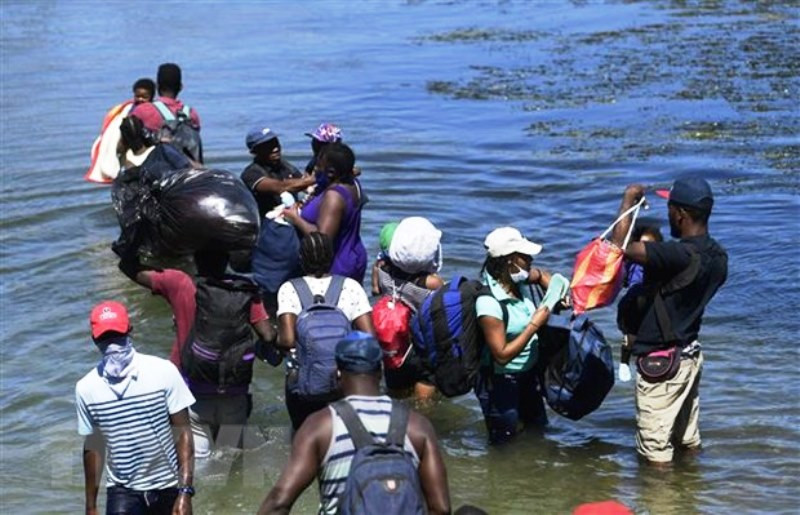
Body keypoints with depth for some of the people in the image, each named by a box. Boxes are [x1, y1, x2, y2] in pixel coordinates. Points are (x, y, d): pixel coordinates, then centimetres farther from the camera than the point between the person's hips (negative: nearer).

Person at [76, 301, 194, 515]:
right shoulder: (86, 388, -9)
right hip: (123, 490, 0)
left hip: (167, 486, 0)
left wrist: (185, 491, -16)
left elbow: (183, 433, -9)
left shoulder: (163, 372, -15)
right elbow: (92, 447, 3)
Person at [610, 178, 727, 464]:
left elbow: (621, 245, -31)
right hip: (691, 354, 9)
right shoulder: (718, 257, 1)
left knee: (656, 451, 2)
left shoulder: (679, 255, -27)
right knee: (689, 440, 21)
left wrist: (629, 199, -16)